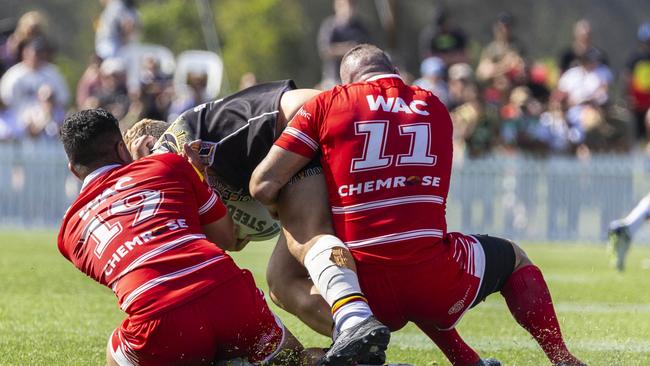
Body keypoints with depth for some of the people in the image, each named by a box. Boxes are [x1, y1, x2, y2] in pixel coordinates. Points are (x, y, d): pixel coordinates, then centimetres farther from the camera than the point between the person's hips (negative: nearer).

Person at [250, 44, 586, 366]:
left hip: (367, 290, 0)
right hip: (433, 278, 0)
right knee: (514, 258, 30)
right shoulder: (434, 108, 15)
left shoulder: (326, 105, 5)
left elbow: (263, 185, -1)